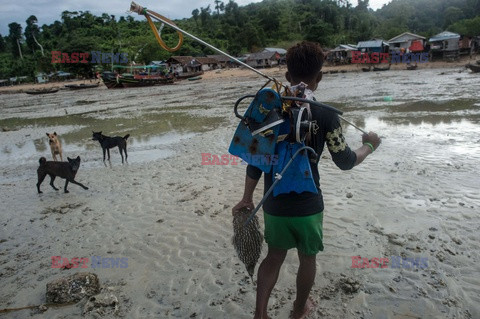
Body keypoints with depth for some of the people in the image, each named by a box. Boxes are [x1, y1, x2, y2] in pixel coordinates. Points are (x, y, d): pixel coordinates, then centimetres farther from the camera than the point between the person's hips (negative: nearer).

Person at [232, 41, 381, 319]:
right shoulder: (326, 116, -13)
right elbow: (345, 161, -6)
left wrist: (247, 198, 9)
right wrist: (369, 146, 14)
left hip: (273, 204, 3)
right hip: (307, 205, -2)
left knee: (275, 256, 24)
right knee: (308, 258, 22)